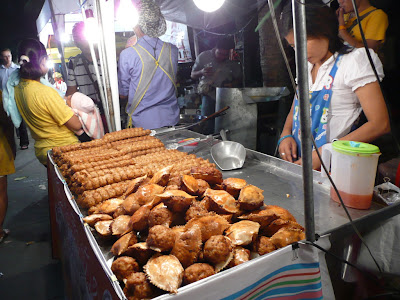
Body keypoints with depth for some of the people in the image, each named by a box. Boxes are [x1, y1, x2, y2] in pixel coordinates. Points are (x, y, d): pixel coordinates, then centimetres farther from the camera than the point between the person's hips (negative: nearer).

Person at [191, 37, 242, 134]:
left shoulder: (232, 61, 6)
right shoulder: (203, 56, 2)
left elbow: (238, 78, 18)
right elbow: (192, 75, 9)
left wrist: (232, 84, -5)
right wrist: (201, 72, -14)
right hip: (209, 95, -1)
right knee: (207, 123, -12)